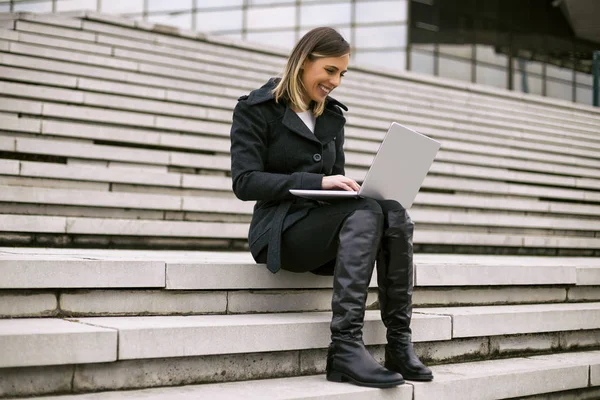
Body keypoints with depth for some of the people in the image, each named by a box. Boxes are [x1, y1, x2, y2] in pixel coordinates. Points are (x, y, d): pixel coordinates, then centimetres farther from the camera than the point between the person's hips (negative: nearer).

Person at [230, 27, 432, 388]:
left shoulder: (333, 116, 19)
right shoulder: (256, 109, -1)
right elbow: (245, 182, -12)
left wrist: (346, 186, -4)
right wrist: (318, 182, -22)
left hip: (326, 224, 6)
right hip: (283, 230, -5)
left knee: (395, 214, -26)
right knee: (366, 213, -33)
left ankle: (400, 344, -26)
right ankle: (345, 347, -38)